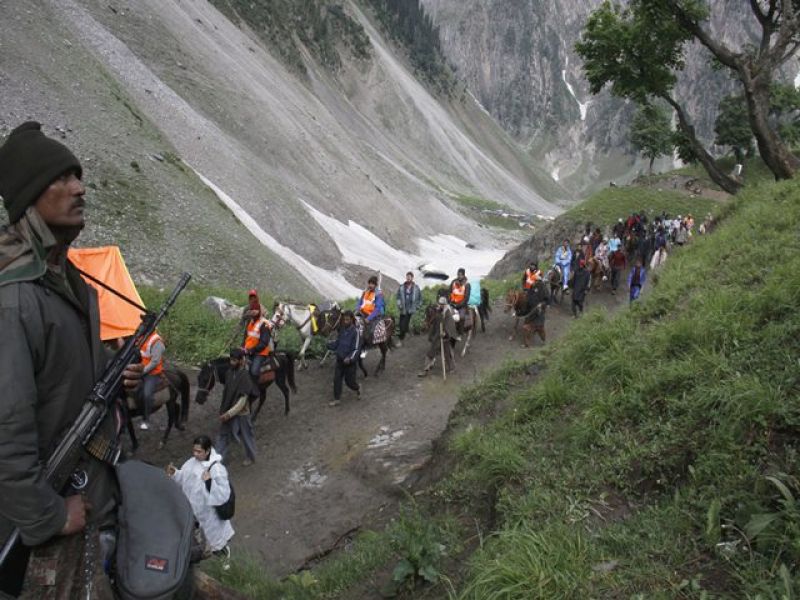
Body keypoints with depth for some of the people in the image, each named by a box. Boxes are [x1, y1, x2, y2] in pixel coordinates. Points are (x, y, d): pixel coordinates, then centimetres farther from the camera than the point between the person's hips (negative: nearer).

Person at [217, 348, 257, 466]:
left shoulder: (245, 377, -25)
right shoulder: (230, 373, -3)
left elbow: (242, 400, -24)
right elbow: (226, 392, 8)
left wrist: (229, 413, -24)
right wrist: (223, 410, 11)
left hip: (241, 414, -6)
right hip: (227, 412, 6)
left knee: (246, 437, 14)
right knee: (223, 435, 15)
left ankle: (250, 457, 35)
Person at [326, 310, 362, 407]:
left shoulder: (355, 331, -17)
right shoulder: (342, 329, 2)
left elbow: (357, 349, -19)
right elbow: (337, 342, 11)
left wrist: (350, 358, -32)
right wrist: (327, 344, -5)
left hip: (350, 362, -6)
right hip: (340, 360, 6)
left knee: (349, 381, 7)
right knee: (336, 379, 6)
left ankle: (357, 389, 39)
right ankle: (337, 399, 18)